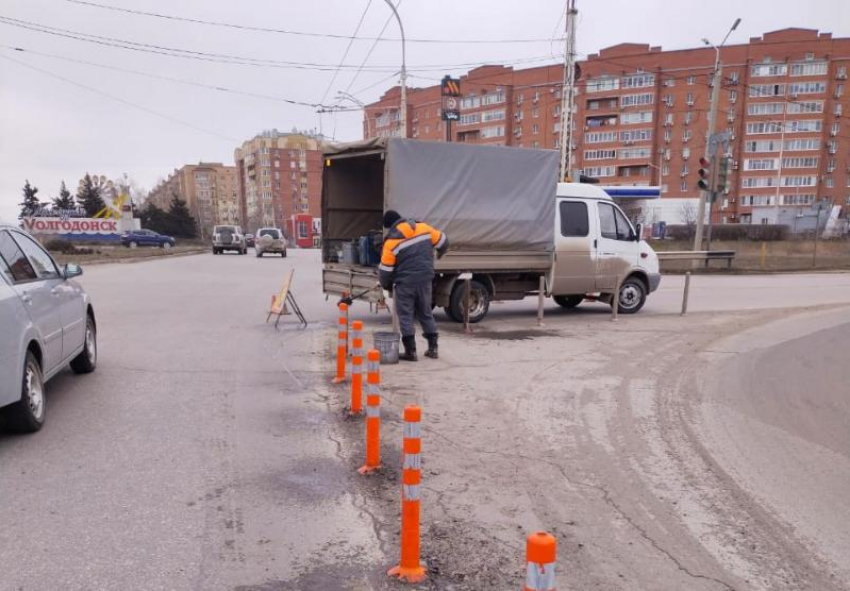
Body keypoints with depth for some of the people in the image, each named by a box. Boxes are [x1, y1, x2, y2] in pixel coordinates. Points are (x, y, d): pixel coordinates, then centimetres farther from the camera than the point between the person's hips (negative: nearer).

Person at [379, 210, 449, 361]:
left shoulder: (392, 241, -8)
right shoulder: (424, 228, 2)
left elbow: (385, 268, -3)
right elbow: (443, 241, 14)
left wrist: (386, 285, 15)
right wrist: (440, 253, 37)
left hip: (405, 282, -4)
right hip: (425, 280, 4)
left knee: (405, 316, 5)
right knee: (426, 313, 17)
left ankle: (410, 351, 2)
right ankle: (433, 348, 18)